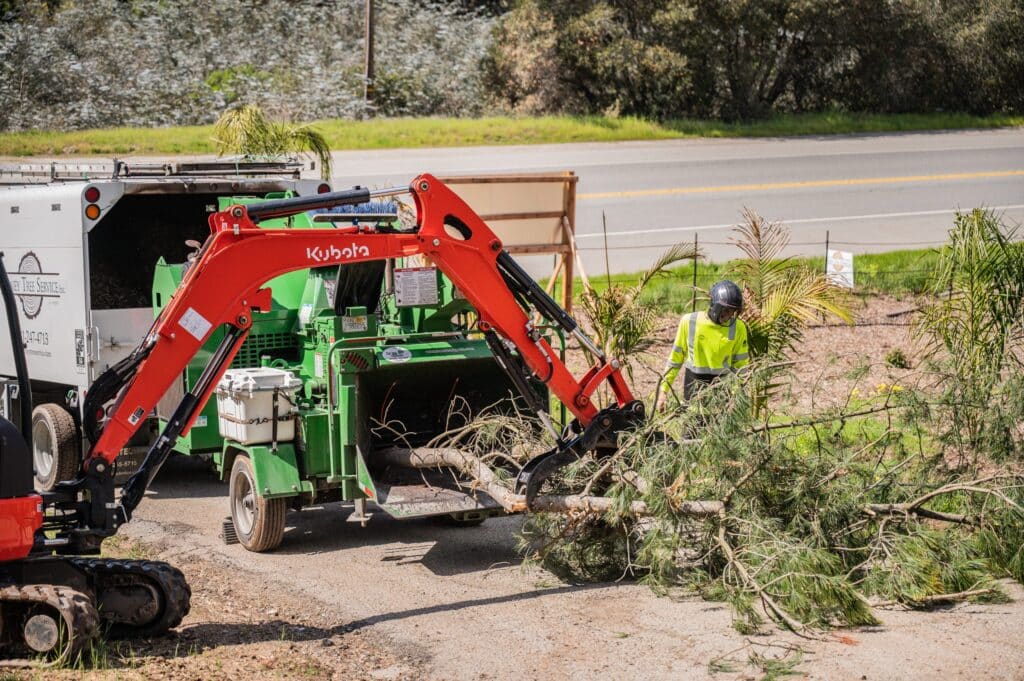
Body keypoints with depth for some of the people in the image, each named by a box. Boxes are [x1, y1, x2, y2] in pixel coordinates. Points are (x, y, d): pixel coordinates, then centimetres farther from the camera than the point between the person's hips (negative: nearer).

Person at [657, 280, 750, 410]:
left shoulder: (738, 328, -3)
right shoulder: (689, 322, -5)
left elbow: (740, 365, 7)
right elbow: (675, 359, 4)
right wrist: (663, 390, 5)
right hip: (694, 386, 0)